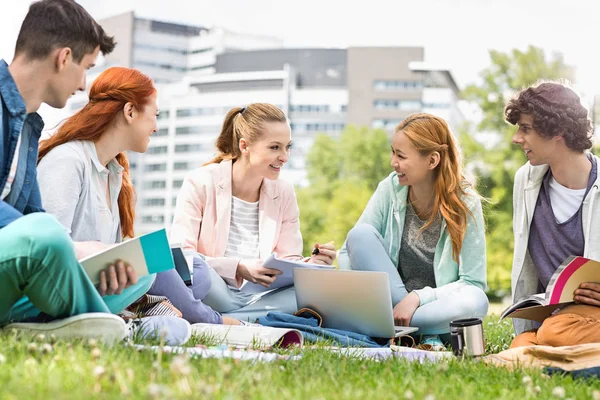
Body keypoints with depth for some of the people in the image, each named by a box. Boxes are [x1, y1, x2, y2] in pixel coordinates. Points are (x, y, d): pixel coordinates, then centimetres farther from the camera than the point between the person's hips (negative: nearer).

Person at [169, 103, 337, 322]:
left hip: (254, 298, 6)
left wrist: (310, 264, -13)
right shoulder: (200, 183, -4)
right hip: (206, 293, -6)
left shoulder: (284, 193, 9)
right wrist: (238, 268, -24)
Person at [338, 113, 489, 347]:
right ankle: (425, 334, -19)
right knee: (361, 234, -21)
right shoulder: (390, 189, -7)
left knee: (475, 302, -35)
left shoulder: (465, 204, -13)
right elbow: (350, 249, -3)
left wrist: (418, 297, -24)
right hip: (392, 298, 3)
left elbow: (473, 283, -12)